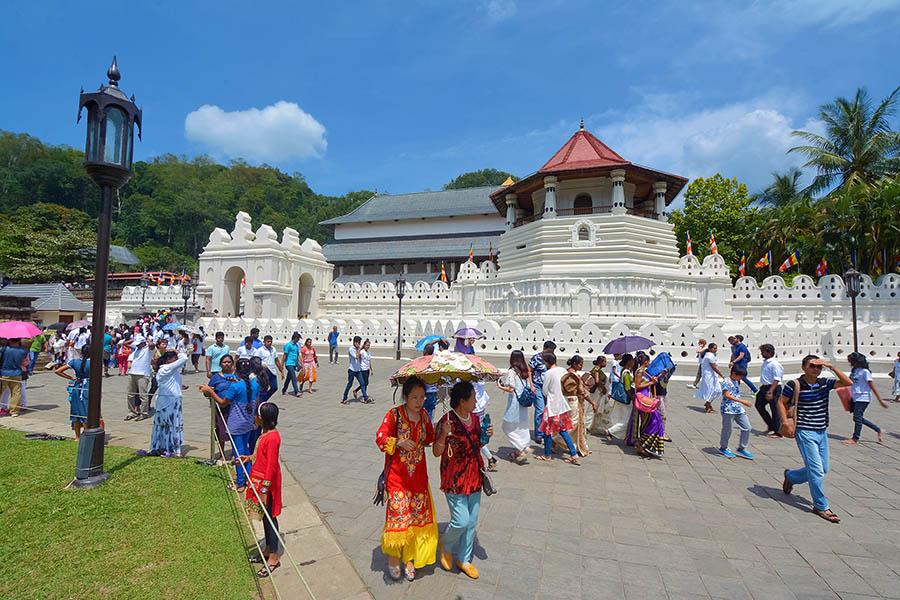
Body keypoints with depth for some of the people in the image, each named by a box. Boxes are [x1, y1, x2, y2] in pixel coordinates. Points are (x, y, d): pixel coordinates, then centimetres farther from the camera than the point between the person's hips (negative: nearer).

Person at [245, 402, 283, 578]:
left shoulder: (272, 438, -26)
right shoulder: (266, 433, 3)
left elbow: (271, 466, -25)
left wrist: (264, 491, -21)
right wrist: (250, 458, 6)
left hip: (267, 485, -9)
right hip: (260, 481, 9)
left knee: (269, 518, 5)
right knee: (265, 518, 21)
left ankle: (274, 557, 20)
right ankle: (268, 550, 37)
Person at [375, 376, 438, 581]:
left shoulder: (424, 415, 1)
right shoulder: (394, 415, -15)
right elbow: (380, 439, -15)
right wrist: (399, 443, -27)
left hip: (418, 474, 5)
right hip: (397, 474, -5)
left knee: (418, 513, 11)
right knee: (398, 513, -2)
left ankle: (409, 557, 31)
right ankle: (393, 557, 22)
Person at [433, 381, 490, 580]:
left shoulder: (474, 418, 3)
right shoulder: (447, 421, -19)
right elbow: (437, 452, -17)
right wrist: (444, 434, -33)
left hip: (474, 478, 7)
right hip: (455, 479, -7)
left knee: (472, 522, 15)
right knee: (461, 521, -5)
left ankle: (464, 560, 35)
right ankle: (446, 545, 28)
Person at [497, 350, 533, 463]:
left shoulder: (511, 371, -15)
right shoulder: (526, 371, 5)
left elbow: (510, 389, -17)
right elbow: (530, 388, 6)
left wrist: (500, 386, -5)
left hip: (514, 403, -7)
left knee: (507, 427, 6)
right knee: (522, 427, 15)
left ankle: (520, 450, -2)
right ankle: (518, 451, 24)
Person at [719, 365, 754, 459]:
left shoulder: (737, 382, 13)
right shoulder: (726, 382, -15)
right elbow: (727, 395, -27)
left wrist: (741, 406, 19)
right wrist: (742, 401, -33)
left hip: (739, 409, 9)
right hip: (728, 410, -9)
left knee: (747, 428, 7)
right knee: (727, 430, 3)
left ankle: (741, 449, 20)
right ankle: (723, 448, 22)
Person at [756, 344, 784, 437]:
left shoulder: (774, 364, -19)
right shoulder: (765, 362, 9)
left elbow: (777, 380, -22)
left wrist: (770, 391, -26)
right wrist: (762, 388, 22)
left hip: (774, 388, -9)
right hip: (764, 387, 9)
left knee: (774, 410, 1)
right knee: (759, 405, 15)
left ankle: (778, 432, 13)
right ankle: (771, 426, 28)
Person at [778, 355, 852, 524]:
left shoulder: (825, 383, 3)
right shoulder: (794, 385, -11)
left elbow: (848, 383, -10)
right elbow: (781, 402, -2)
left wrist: (832, 367, -16)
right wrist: (785, 421, -12)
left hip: (822, 432, 6)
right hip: (805, 433, -6)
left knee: (823, 469, 14)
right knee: (816, 470, -5)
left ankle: (790, 476, 36)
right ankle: (821, 506, 9)